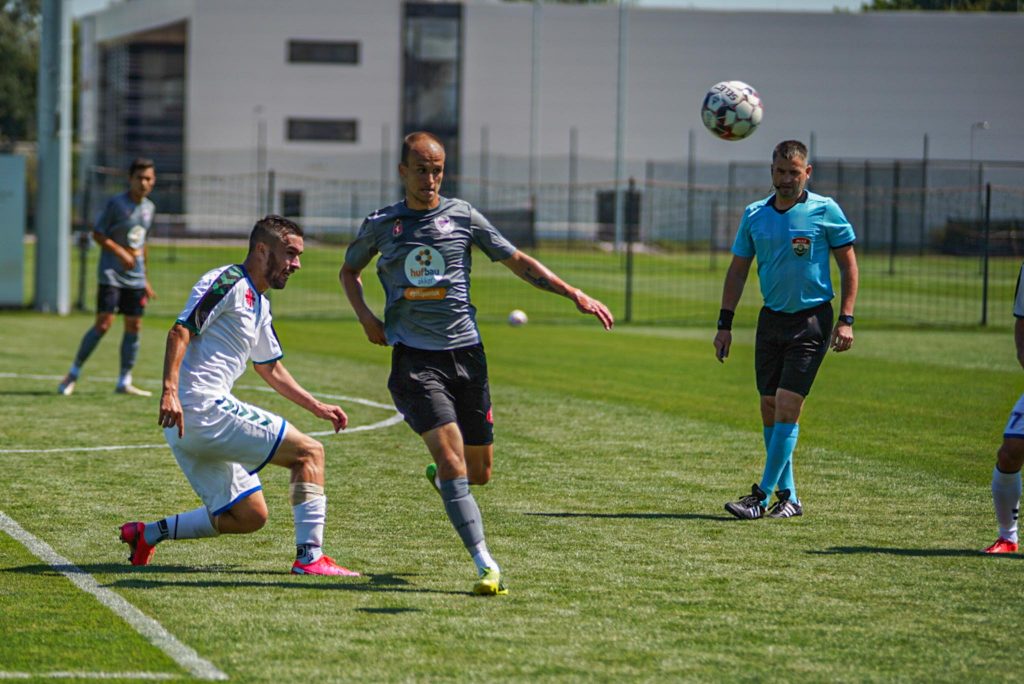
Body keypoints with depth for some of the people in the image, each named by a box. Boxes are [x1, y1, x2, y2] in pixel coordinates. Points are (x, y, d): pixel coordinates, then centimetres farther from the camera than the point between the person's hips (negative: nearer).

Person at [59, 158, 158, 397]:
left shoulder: (149, 207, 12)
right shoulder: (116, 203, -9)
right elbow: (97, 233, -8)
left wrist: (145, 280, 22)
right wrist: (120, 253, -20)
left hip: (135, 278, 6)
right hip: (111, 274, -6)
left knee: (134, 326, 3)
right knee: (104, 323, -13)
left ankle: (125, 381, 11)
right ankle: (74, 372, 1)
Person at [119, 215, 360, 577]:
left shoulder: (259, 304, 23)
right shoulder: (229, 282, -8)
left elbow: (271, 368, 35)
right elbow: (180, 332, -17)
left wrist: (316, 406, 30)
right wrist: (170, 391, -28)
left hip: (188, 424, 10)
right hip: (204, 408, -10)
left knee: (250, 516, 12)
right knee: (309, 452, -7)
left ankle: (147, 533, 11)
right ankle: (309, 556, -12)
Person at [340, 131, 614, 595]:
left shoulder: (462, 217, 5)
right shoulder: (380, 226, 4)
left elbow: (517, 262, 11)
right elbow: (349, 270, 22)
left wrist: (574, 294, 2)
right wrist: (366, 317, 5)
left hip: (465, 353, 2)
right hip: (413, 358, -2)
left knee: (479, 471, 7)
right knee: (450, 453, -19)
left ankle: (440, 477, 45)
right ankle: (486, 567, -21)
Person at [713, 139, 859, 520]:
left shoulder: (825, 211, -6)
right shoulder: (755, 214, 5)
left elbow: (848, 265, -2)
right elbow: (737, 270, 12)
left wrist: (845, 320, -8)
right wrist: (725, 323, 7)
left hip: (811, 320, -5)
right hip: (771, 318, 5)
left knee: (787, 407, -12)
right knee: (769, 409, 5)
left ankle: (763, 496, -10)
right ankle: (787, 495, 15)